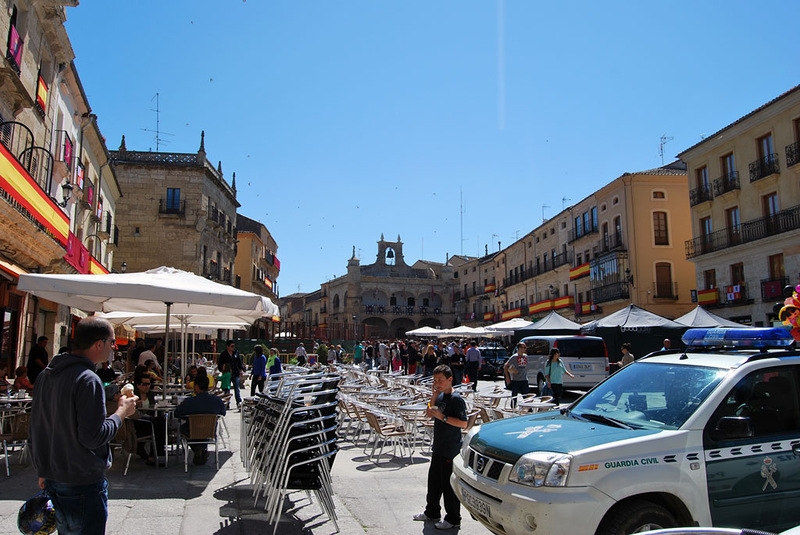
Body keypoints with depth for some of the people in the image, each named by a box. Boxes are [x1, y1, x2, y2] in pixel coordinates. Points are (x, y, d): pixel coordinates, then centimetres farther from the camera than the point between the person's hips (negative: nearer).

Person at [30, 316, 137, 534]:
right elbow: (93, 437, -24)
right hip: (83, 482, -9)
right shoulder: (88, 379, -22)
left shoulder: (46, 375, 6)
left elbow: (37, 426, 14)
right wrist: (121, 412, -9)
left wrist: (43, 470, 23)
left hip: (53, 478, 9)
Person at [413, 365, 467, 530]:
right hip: (438, 447, 9)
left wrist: (443, 417, -26)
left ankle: (453, 519, 17)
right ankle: (432, 512, 35)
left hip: (451, 449, -9)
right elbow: (429, 414, 8)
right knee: (434, 480, 19)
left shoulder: (456, 399, -18)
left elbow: (463, 423, -23)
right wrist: (434, 396, -2)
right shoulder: (441, 396, 7)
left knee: (449, 484, 2)